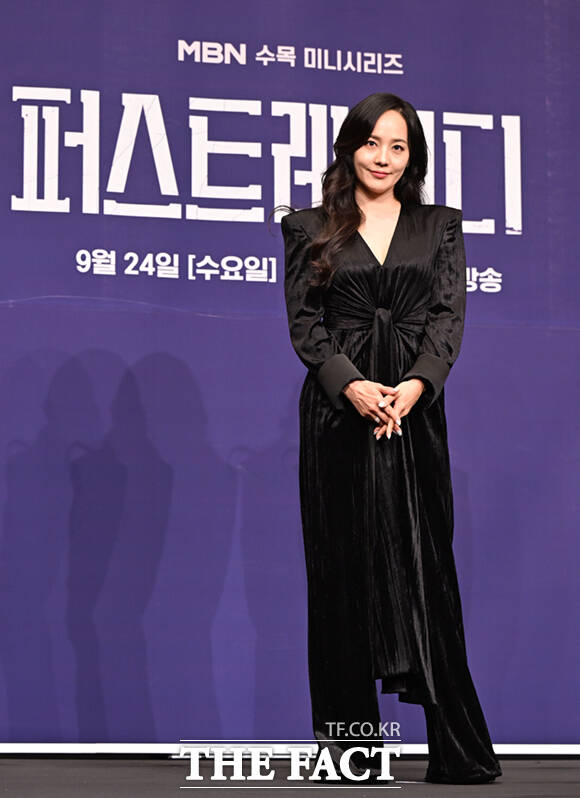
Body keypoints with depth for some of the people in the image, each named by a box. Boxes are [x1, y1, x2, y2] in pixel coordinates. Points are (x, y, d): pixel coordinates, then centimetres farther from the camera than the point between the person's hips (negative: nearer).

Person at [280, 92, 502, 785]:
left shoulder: (439, 227, 12)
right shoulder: (310, 230, 8)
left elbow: (449, 314, 2)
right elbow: (304, 321, 0)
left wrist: (416, 384, -15)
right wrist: (352, 385, -16)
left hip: (416, 407, 1)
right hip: (337, 410, -1)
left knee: (426, 565, 0)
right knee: (343, 569, 2)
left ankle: (459, 751, 2)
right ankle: (348, 743, 7)